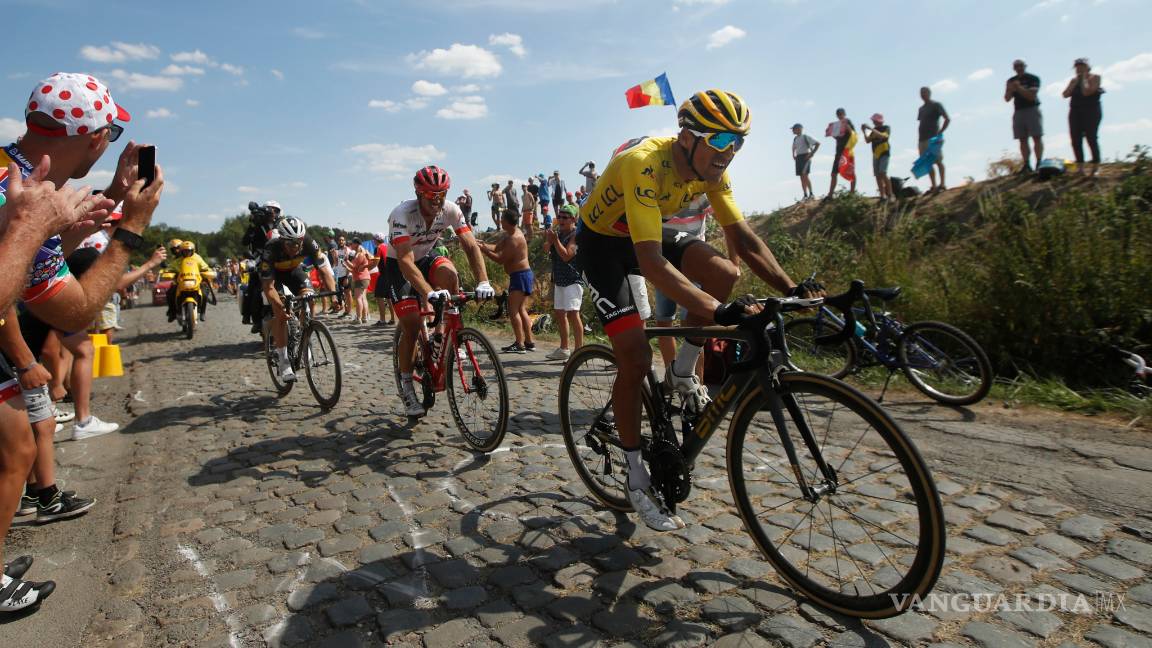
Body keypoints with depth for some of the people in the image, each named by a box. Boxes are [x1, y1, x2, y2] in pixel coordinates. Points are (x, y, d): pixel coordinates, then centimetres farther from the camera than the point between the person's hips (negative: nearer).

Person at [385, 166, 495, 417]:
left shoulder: (450, 210, -20)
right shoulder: (402, 214, -31)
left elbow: (471, 246, -24)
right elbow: (406, 261, -41)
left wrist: (483, 282, -40)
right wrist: (429, 292, -55)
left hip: (426, 258, 3)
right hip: (398, 266, -3)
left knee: (449, 273, -31)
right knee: (411, 324, -12)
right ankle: (406, 388, 4)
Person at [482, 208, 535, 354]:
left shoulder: (514, 239, -19)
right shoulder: (509, 234, 12)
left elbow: (500, 259, -18)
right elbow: (497, 248, 12)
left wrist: (484, 250, -12)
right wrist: (484, 246, 0)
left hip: (520, 275, -11)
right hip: (523, 275, 11)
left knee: (513, 310, -10)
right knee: (521, 310, 14)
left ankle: (519, 344, -10)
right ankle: (529, 342, 17)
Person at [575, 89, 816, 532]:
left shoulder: (712, 169, -13)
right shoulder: (644, 164, -35)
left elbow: (744, 240, -9)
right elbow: (652, 264, -44)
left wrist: (793, 291, -21)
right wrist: (721, 312, -51)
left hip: (647, 233, 6)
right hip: (601, 241, -6)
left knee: (722, 272, -21)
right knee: (635, 359, -14)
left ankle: (682, 374, 2)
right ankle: (637, 480, 4)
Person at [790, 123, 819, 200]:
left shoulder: (806, 137, -4)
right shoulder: (795, 139, 16)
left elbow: (818, 143, -7)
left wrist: (812, 153, -12)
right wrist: (793, 155, 17)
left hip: (805, 157, -7)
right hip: (798, 158, 7)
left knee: (804, 175, -20)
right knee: (802, 177, 2)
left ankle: (811, 193, -16)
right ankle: (805, 195, 3)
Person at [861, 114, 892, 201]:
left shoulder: (887, 128, -2)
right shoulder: (874, 130, 14)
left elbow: (882, 136, -21)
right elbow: (868, 140, 7)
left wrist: (871, 129, -23)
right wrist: (864, 131, -5)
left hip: (884, 153, -6)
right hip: (875, 154, 6)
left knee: (883, 173, -19)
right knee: (877, 175, -1)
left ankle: (890, 195, -17)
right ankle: (882, 196, 0)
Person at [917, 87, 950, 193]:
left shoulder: (936, 105, 0)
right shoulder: (921, 108, 20)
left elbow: (948, 119, -6)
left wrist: (940, 132, -13)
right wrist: (920, 137, 9)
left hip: (933, 139, -7)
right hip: (923, 139, 7)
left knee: (938, 161, -4)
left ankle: (942, 184, 0)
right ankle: (934, 186, 8)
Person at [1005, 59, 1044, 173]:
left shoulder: (1033, 78, 0)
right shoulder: (1011, 81, 13)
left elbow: (1032, 96, -10)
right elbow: (1007, 99, 8)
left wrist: (1019, 88, -18)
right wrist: (1010, 90, -12)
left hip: (1032, 109, -4)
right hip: (1018, 112, 4)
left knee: (1037, 137, -9)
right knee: (1023, 140, -1)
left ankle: (1039, 163, -13)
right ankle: (1027, 165, -2)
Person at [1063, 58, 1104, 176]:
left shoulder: (1095, 77, -1)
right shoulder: (1074, 80, 15)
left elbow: (1086, 92, -15)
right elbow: (1065, 94, 4)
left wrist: (1084, 79, -5)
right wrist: (1075, 83, -3)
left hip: (1091, 112, -5)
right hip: (1075, 112, 5)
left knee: (1091, 138, -8)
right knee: (1076, 139, -2)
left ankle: (1096, 166, -1)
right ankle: (1080, 167, 2)